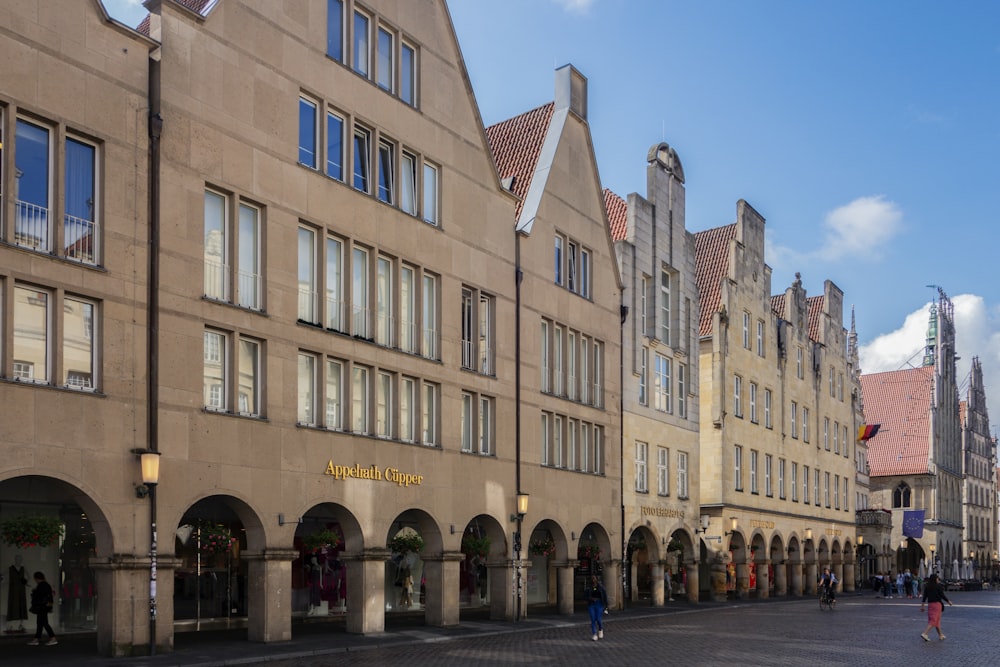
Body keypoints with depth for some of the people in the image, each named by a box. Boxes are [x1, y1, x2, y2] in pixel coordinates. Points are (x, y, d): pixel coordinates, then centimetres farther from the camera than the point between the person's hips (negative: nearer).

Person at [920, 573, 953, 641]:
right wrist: (949, 601, 5)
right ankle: (924, 633, -19)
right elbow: (942, 595, -9)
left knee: (937, 620, 18)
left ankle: (940, 635, 27)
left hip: (930, 604, 6)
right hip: (937, 604, -6)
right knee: (933, 620, -6)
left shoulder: (927, 587, 5)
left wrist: (922, 605, 9)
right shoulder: (938, 586, -11)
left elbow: (924, 597, 5)